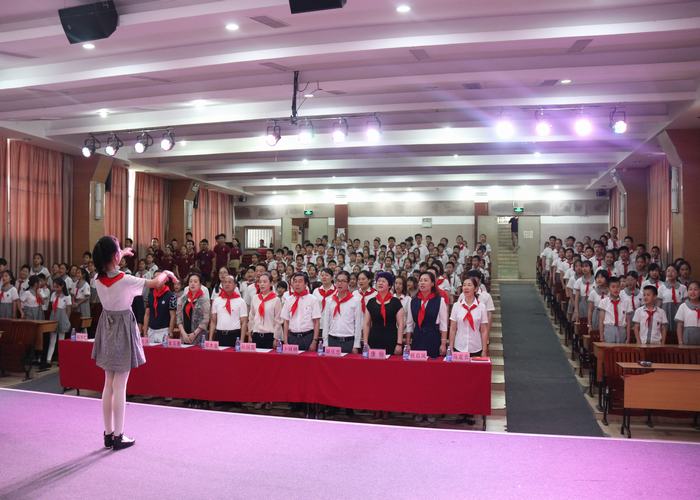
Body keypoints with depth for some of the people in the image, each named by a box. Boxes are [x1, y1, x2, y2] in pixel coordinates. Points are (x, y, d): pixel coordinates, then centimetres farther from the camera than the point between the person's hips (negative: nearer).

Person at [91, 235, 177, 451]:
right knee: (120, 386, 0)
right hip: (122, 330, -7)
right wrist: (166, 273, 9)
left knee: (109, 385, 14)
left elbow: (109, 267, 20)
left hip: (107, 329, 7)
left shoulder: (99, 278, -5)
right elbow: (155, 283, -12)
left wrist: (123, 254, 35)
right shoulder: (124, 280, -23)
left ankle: (108, 434, 22)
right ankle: (118, 436, 8)